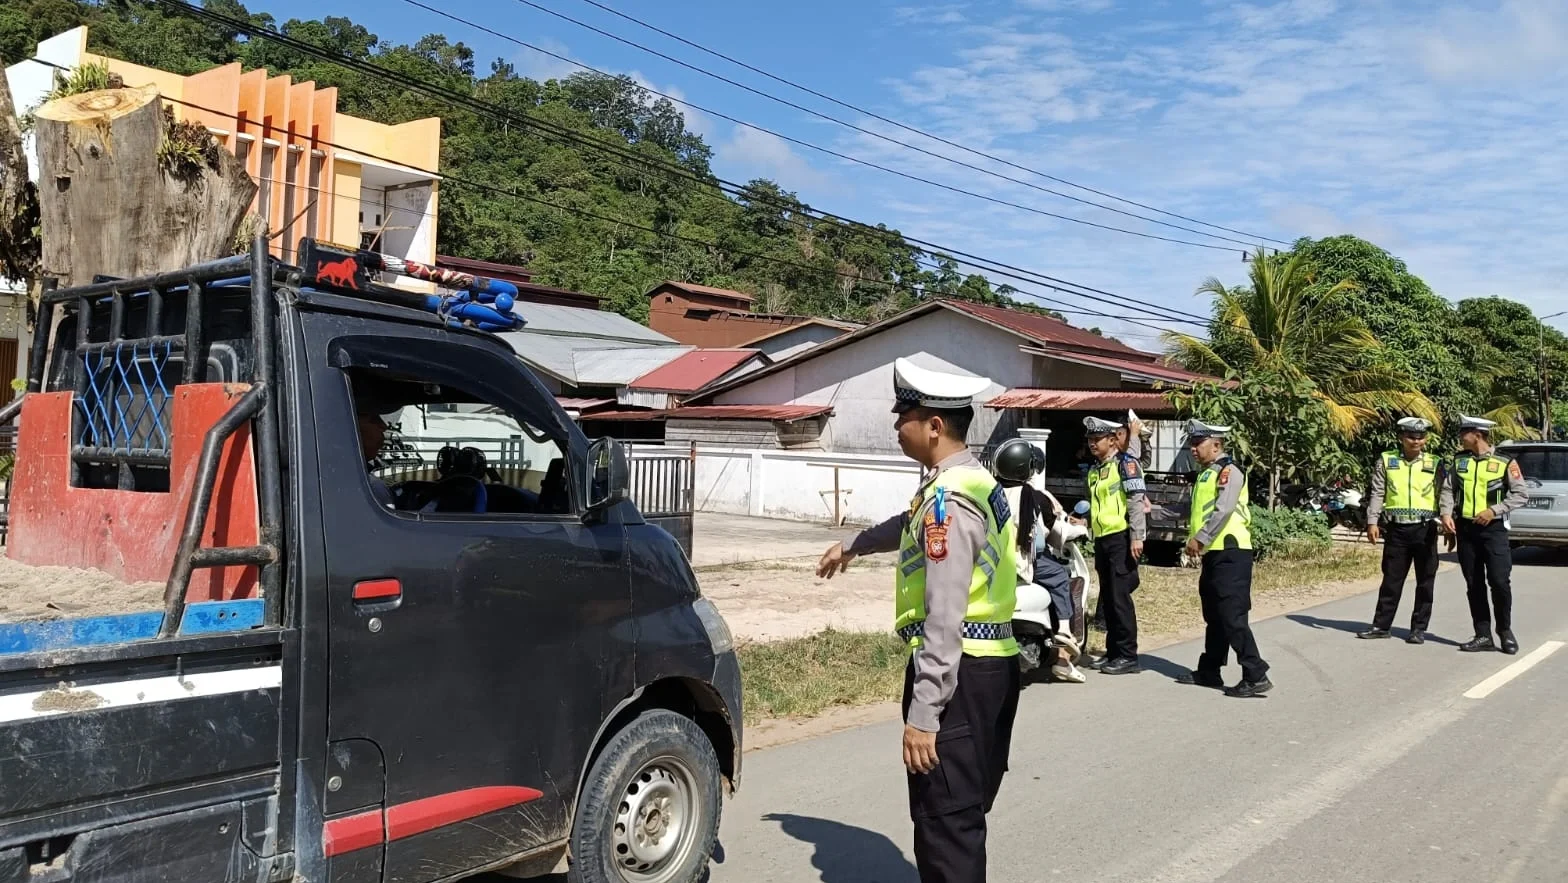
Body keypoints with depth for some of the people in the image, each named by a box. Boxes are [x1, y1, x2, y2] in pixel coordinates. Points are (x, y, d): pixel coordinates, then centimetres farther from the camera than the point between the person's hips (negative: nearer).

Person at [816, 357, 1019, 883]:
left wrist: (922, 712, -24)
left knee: (943, 820, -4)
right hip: (990, 664, 10)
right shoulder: (974, 480, 13)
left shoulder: (948, 498, -19)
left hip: (958, 671, -10)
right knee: (964, 813, 19)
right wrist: (853, 546, 50)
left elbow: (945, 618, -24)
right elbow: (911, 527, 35)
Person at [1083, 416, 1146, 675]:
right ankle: (1113, 652, 18)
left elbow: (1136, 502, -13)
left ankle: (1128, 656, -4)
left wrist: (1137, 537, -19)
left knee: (1120, 597, -9)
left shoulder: (1125, 464, -6)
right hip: (1102, 539, 9)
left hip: (1121, 538, -8)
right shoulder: (1094, 471, 18)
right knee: (1107, 598, 11)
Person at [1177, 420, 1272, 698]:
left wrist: (1200, 539, -23)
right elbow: (1199, 510, 23)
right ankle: (1209, 671, 24)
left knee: (1232, 617, -12)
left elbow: (1224, 510, -23)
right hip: (1214, 553, 10)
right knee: (1214, 616, 16)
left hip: (1230, 554, -10)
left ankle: (1256, 676, -9)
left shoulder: (1228, 471, -11)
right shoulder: (1206, 474, 18)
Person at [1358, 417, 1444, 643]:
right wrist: (1372, 522, -3)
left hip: (1425, 529, 0)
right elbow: (1377, 494, 5)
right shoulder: (1386, 461, 5)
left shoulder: (1434, 464, 4)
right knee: (1391, 580, 6)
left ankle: (1419, 628, 13)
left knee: (1425, 582, 5)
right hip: (1397, 529, 0)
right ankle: (1381, 625, 13)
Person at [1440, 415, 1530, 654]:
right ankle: (1483, 636, 14)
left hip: (1493, 528, -4)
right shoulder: (1459, 460, 9)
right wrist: (1446, 513, -8)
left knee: (1499, 581, -8)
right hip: (1465, 528, 4)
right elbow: (1448, 489, 7)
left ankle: (1505, 631, 12)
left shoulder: (1505, 462, -3)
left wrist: (1494, 510, -14)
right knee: (1474, 584, 7)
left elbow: (1521, 495, -3)